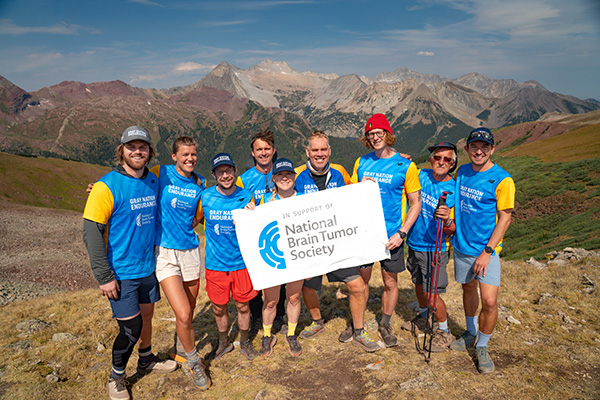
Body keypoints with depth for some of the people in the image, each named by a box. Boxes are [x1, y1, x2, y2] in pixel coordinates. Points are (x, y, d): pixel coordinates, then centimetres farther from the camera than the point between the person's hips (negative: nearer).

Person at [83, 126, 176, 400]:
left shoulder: (153, 181, 3)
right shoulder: (107, 186, -16)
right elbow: (92, 232, -15)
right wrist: (104, 276, -16)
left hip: (147, 267, 6)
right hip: (121, 272, -5)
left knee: (146, 315, 19)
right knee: (131, 328, 0)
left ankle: (146, 361, 42)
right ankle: (116, 377, 24)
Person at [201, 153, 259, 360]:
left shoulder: (246, 196, -5)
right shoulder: (205, 197, -5)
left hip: (241, 262, 0)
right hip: (215, 263, 1)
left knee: (243, 306, 12)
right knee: (219, 308, 13)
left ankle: (245, 343, 35)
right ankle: (224, 342, 38)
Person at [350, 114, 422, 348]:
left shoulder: (405, 165, -6)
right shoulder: (362, 162, 4)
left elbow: (416, 203, -4)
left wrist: (402, 233, -13)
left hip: (391, 234, -2)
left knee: (390, 282, 10)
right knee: (361, 279, 11)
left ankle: (385, 325, 30)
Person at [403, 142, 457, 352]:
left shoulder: (455, 190, -15)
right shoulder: (421, 175, -4)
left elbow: (454, 229, -12)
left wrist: (447, 220, -36)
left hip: (435, 249, -5)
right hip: (414, 243, 5)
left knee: (431, 293, -1)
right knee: (418, 285, 21)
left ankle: (444, 331, 22)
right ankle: (422, 318, 45)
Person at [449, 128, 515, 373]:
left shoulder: (502, 180, -13)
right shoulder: (462, 172, 4)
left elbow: (504, 219, -12)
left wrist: (487, 252, -15)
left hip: (486, 249, -5)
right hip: (462, 245, 5)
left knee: (489, 300, -8)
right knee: (468, 289, 18)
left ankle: (482, 346, 15)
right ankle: (471, 334, 39)